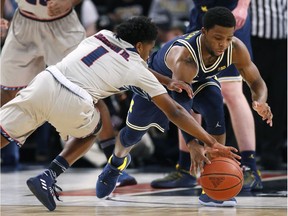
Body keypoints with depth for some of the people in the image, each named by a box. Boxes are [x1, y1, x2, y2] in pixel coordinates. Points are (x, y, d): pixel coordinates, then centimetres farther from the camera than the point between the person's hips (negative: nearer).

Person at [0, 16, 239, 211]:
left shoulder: (102, 35, 25)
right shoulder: (139, 70, 12)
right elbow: (174, 112, 12)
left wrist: (167, 81, 41)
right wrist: (212, 143, 15)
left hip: (44, 81, 3)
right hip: (70, 103, -3)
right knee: (92, 130, 27)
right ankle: (47, 178, 11)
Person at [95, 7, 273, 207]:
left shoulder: (236, 49, -33)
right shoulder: (184, 55, -48)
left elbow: (257, 82, -21)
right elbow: (179, 104, -57)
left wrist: (260, 102, -46)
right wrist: (193, 144, -70)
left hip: (199, 81, 3)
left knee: (215, 105, -30)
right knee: (132, 135, 12)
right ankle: (116, 163, 53)